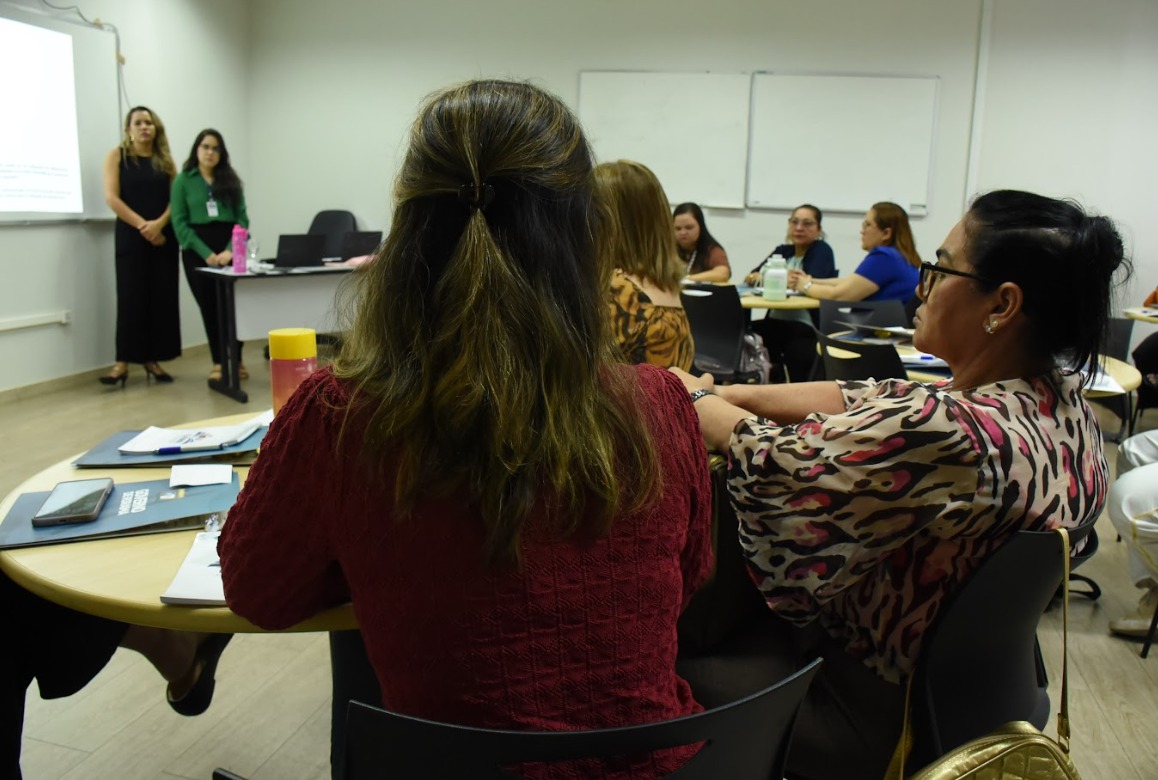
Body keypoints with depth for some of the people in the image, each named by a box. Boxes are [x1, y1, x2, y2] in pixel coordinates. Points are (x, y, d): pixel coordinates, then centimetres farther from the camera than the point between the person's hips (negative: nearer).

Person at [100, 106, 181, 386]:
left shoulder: (165, 159, 12)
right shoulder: (117, 156, 5)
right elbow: (112, 198, -5)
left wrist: (159, 224, -13)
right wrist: (142, 226, -14)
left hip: (163, 236, 3)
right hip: (130, 236, -3)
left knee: (163, 297, 1)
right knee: (131, 297, -6)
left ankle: (153, 360, 8)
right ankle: (123, 362, -2)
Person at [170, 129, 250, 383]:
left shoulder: (231, 180, 11)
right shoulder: (183, 180, 5)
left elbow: (242, 218, 4)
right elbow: (179, 222, -2)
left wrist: (231, 249, -12)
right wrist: (206, 253, -12)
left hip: (230, 247, 1)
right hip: (198, 250, -1)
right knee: (209, 307, 2)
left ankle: (235, 359, 3)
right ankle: (218, 362, 9)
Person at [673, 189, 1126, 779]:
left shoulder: (952, 435, -36)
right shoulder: (1063, 400, -7)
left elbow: (775, 460, -25)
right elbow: (868, 401, -2)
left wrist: (692, 397, -6)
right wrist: (732, 395, -4)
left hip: (875, 713, -8)